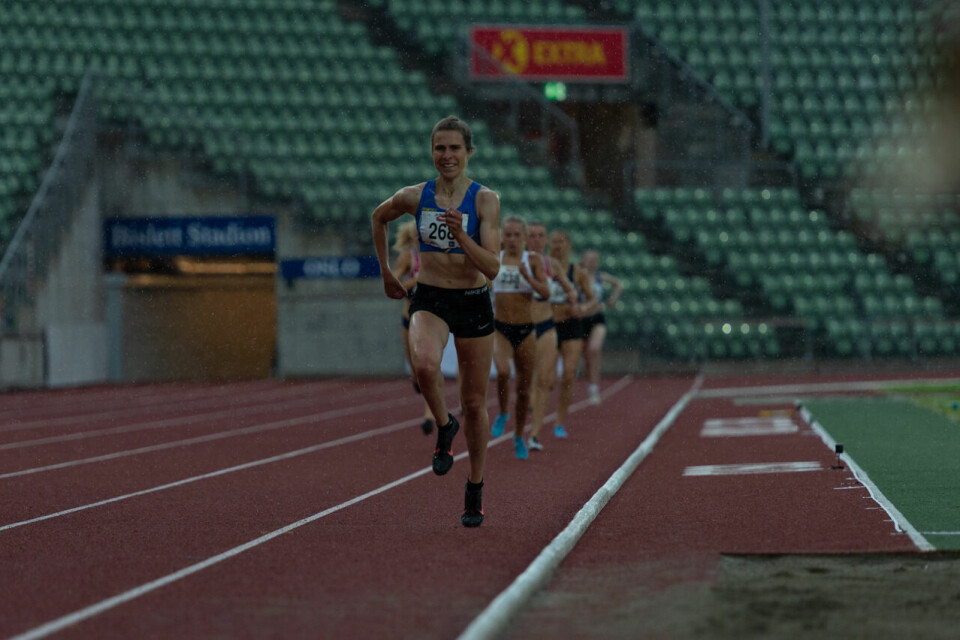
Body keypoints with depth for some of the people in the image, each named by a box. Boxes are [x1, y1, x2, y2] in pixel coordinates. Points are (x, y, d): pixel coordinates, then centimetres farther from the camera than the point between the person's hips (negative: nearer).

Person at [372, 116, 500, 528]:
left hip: (473, 304, 0)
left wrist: (461, 236, -29)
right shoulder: (414, 197, -3)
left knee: (474, 403, 7)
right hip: (429, 300, 0)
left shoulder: (485, 200, -8)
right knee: (424, 363, -33)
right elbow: (379, 217, 20)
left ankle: (475, 487, 28)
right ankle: (444, 426, -3)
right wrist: (385, 272, 21)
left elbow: (492, 267, -14)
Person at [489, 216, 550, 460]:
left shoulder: (533, 260, -2)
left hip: (525, 331, 0)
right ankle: (503, 414, -3)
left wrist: (528, 277, -26)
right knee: (503, 371, -29)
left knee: (523, 388, 8)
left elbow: (546, 292, -13)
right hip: (500, 329, 0)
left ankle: (519, 436, 28)